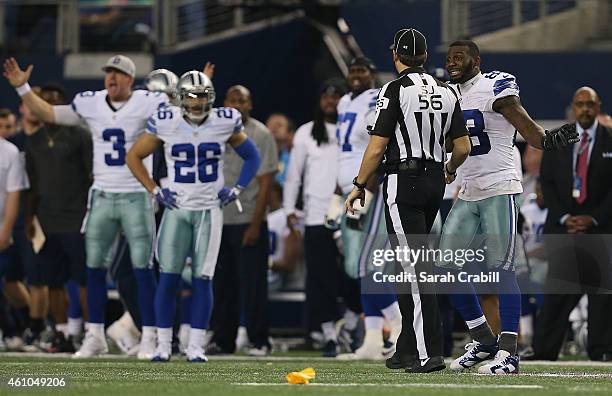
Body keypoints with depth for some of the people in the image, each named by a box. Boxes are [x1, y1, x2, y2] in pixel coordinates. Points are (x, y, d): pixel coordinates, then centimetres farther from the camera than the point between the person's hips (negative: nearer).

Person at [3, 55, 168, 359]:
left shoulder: (147, 103, -5)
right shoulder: (90, 103, 5)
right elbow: (49, 114, 13)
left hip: (136, 197, -4)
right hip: (102, 196, 4)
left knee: (143, 268, -4)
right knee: (95, 267, 6)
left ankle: (149, 337, 1)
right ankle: (95, 336, 14)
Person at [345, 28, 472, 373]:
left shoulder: (395, 90, -10)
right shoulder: (446, 92, 7)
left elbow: (377, 147, -13)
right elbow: (463, 147, 9)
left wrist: (359, 186, -2)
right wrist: (449, 171, 29)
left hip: (403, 182, -7)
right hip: (435, 182, 7)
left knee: (414, 267, -8)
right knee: (415, 265, 15)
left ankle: (430, 353, -16)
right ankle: (408, 350, 19)